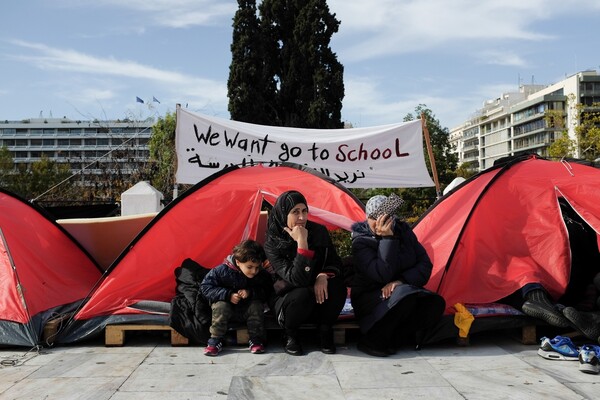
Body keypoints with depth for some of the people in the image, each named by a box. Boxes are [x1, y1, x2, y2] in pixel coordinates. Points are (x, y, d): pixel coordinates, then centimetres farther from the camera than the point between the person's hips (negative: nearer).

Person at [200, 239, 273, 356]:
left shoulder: (262, 275, -13)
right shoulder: (222, 270, -22)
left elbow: (267, 291, -9)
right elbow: (206, 286, -17)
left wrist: (250, 292, -27)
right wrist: (228, 295, -28)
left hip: (248, 311, 2)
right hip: (227, 310, -1)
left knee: (257, 305, -26)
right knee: (220, 305, -31)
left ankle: (256, 340, -13)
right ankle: (215, 341, -19)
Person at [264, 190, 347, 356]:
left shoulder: (319, 231, -8)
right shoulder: (273, 245, -19)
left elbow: (335, 263, -1)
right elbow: (297, 279, -30)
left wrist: (323, 276, -24)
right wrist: (302, 242, -36)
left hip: (318, 298, 3)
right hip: (288, 298, -3)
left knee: (337, 286, -29)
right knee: (303, 294, -37)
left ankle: (325, 332, -4)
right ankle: (289, 334, -5)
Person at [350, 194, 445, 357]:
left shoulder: (403, 230, 2)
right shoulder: (361, 241, -13)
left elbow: (425, 264, -1)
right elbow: (382, 275, -26)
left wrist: (401, 281, -18)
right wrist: (387, 238, -28)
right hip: (370, 298, -5)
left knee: (435, 303, -22)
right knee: (404, 295, -35)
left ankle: (391, 339, -13)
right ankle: (372, 341, -18)